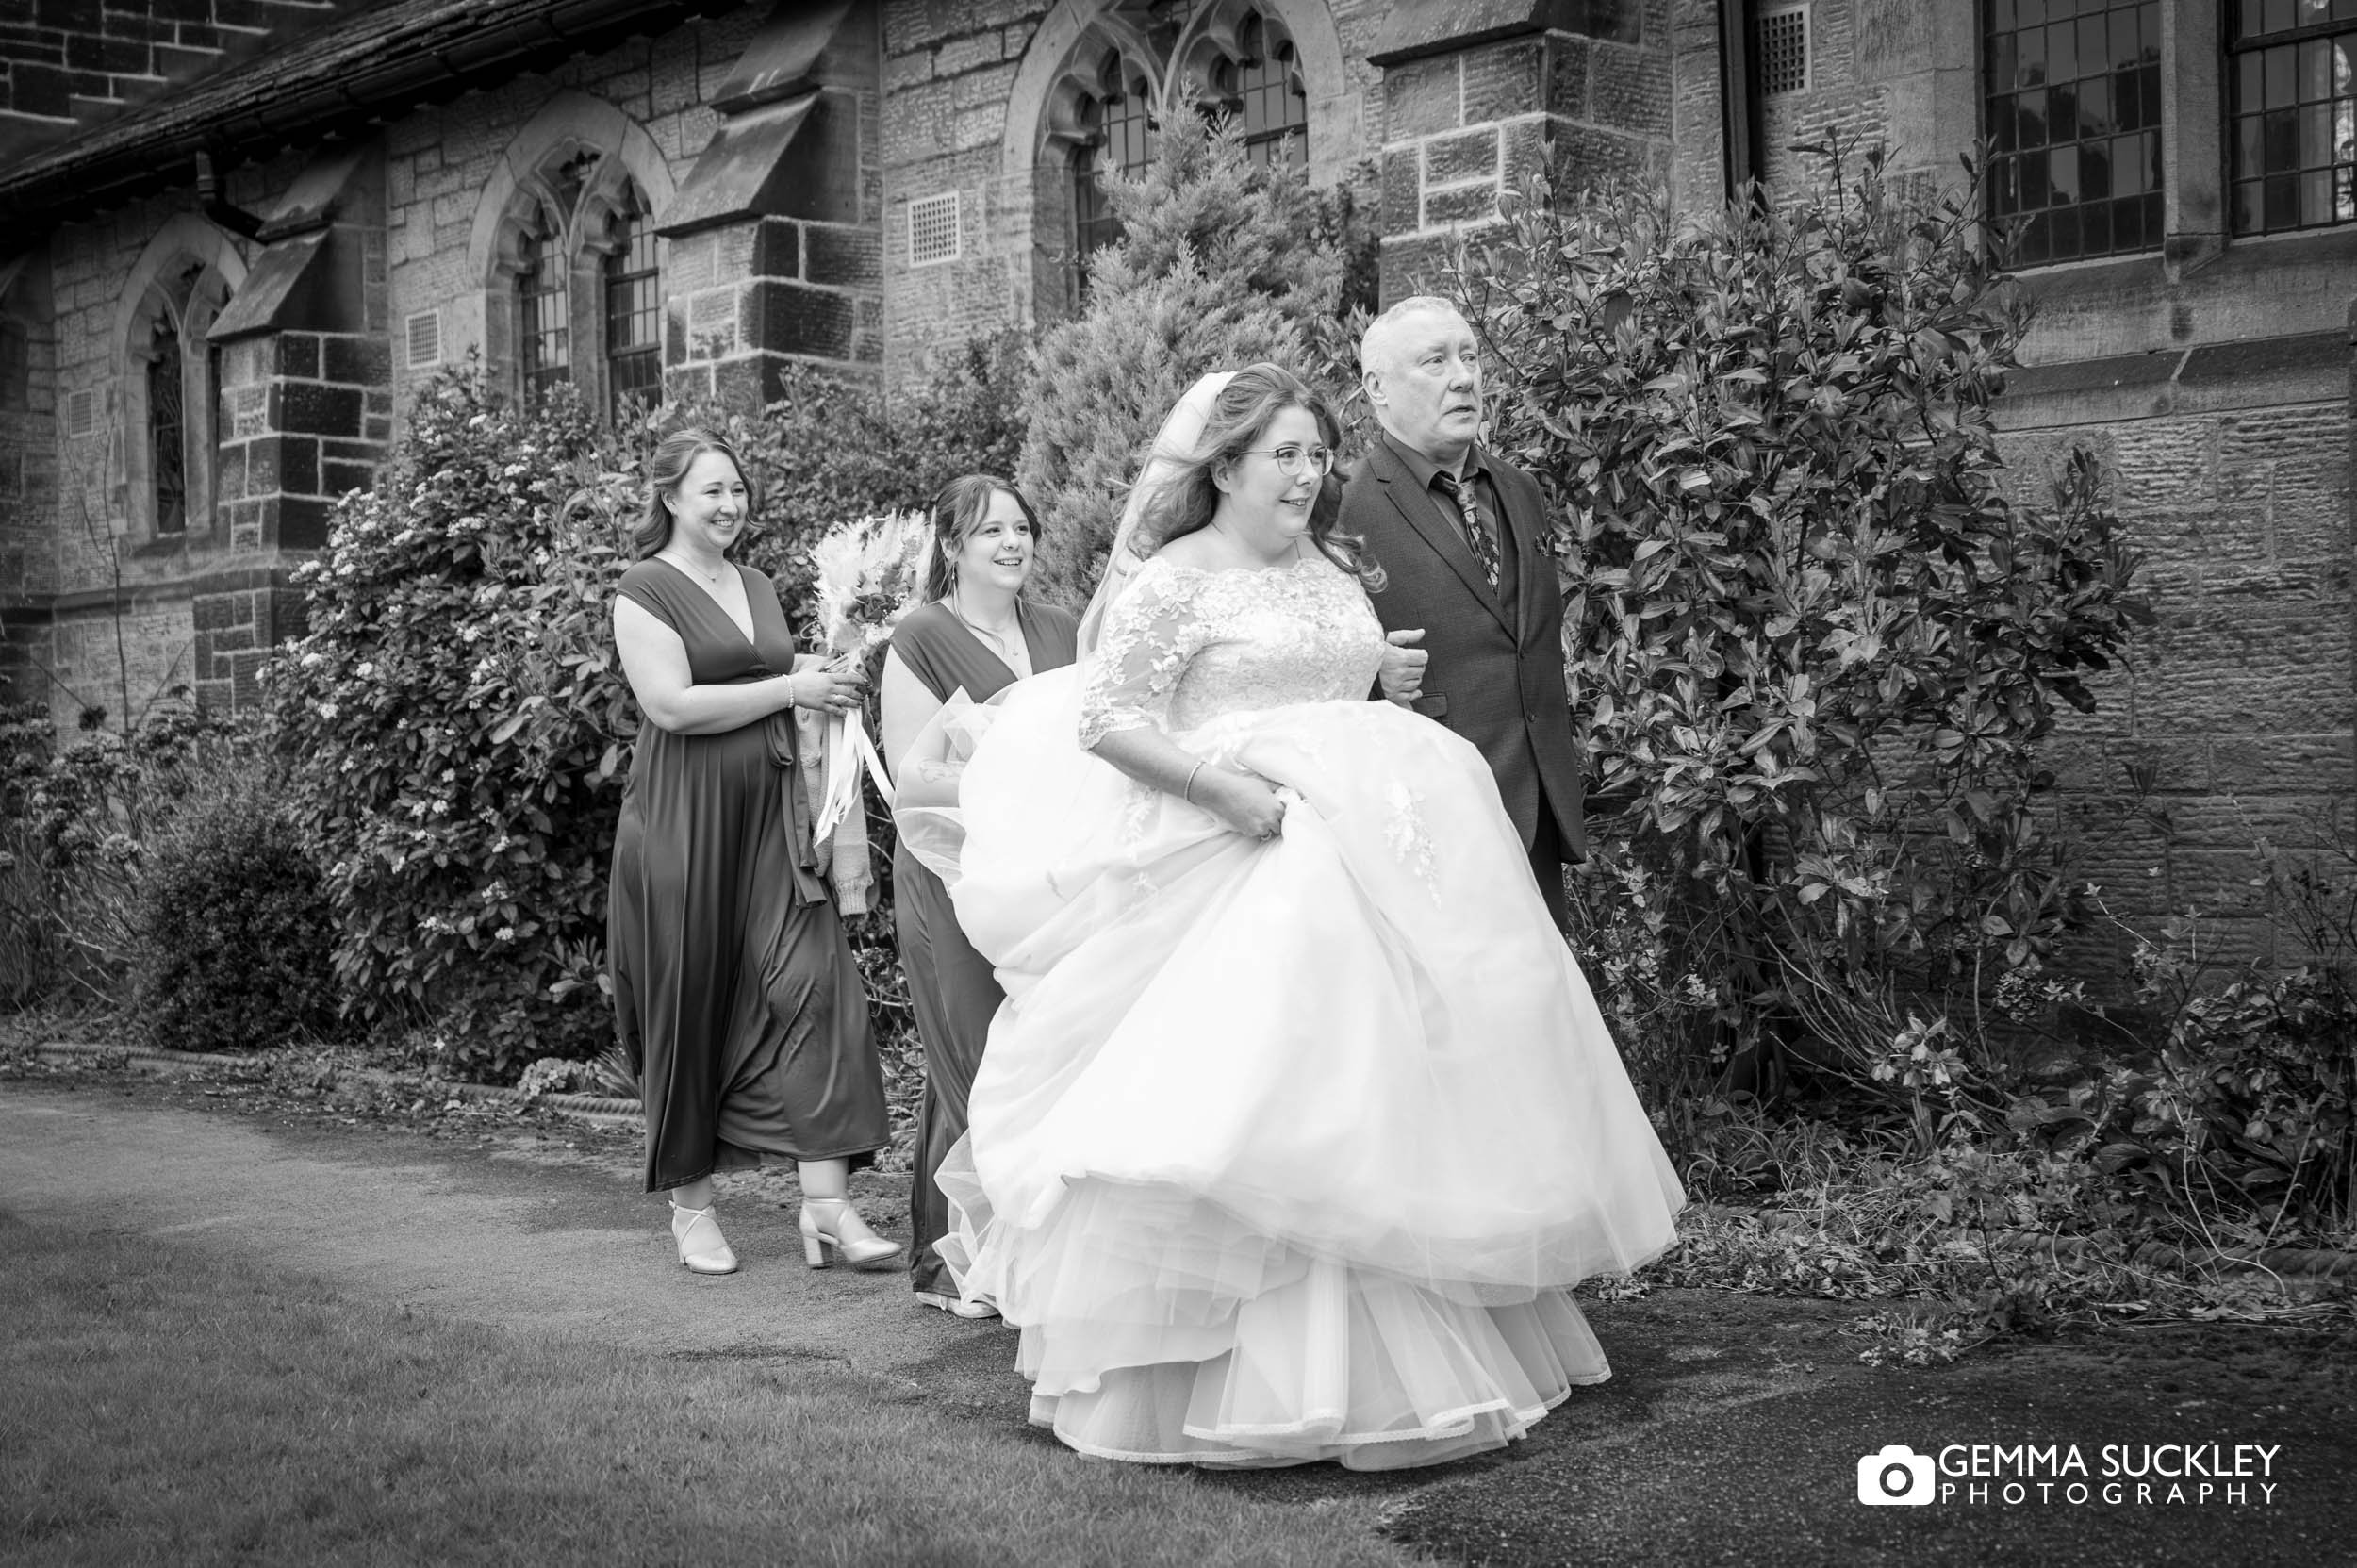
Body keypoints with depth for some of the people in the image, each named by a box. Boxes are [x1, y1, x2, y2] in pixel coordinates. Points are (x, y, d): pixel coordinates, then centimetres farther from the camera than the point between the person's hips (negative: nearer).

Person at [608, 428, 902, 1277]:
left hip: (771, 814, 6)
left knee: (810, 982, -7)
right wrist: (792, 688, -13)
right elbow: (672, 704, -15)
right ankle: (689, 1205, 16)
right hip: (684, 818, -6)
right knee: (689, 1005, 2)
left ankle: (826, 1204, -10)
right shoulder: (644, 590, -3)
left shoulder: (757, 586, 18)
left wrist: (830, 681, 9)